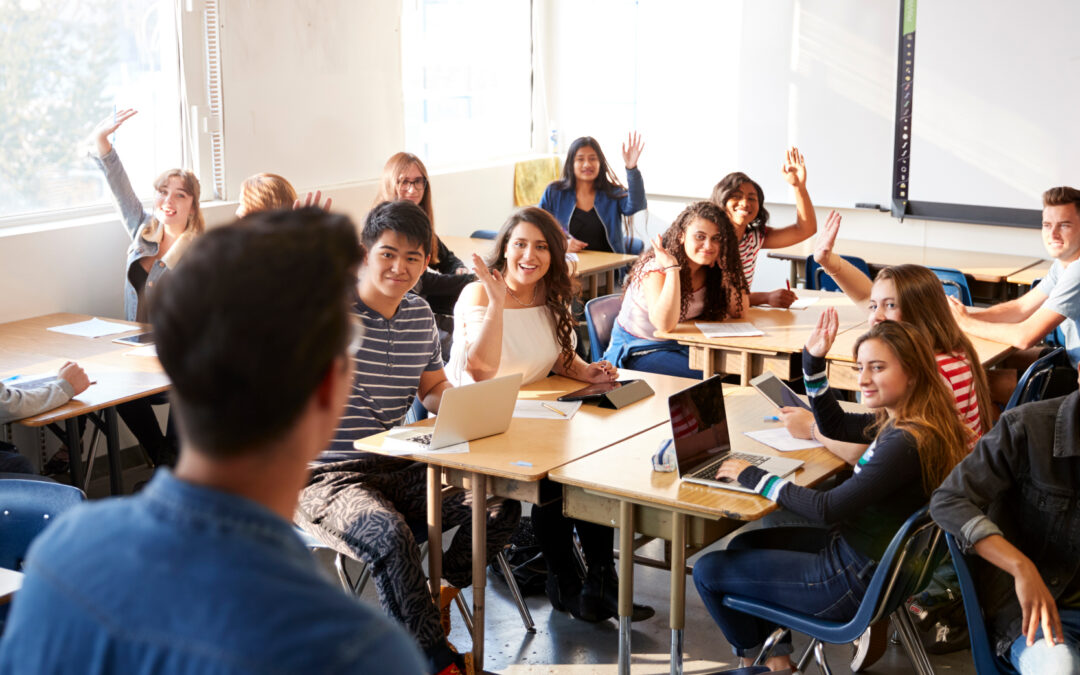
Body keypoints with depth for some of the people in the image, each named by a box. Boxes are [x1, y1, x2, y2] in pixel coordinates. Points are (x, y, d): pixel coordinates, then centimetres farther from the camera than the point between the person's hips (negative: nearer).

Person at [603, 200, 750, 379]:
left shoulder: (709, 270, -2)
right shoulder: (656, 268, -21)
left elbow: (739, 312, -5)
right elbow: (665, 324, -34)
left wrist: (727, 269, -15)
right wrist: (672, 268, -35)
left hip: (682, 346, 6)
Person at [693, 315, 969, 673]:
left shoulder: (906, 442, -29)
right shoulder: (899, 420, -1)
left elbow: (829, 508, -28)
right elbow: (836, 426, 17)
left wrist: (756, 479, -17)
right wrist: (814, 363, 6)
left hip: (853, 582, -10)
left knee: (708, 570, 2)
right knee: (744, 545, 24)